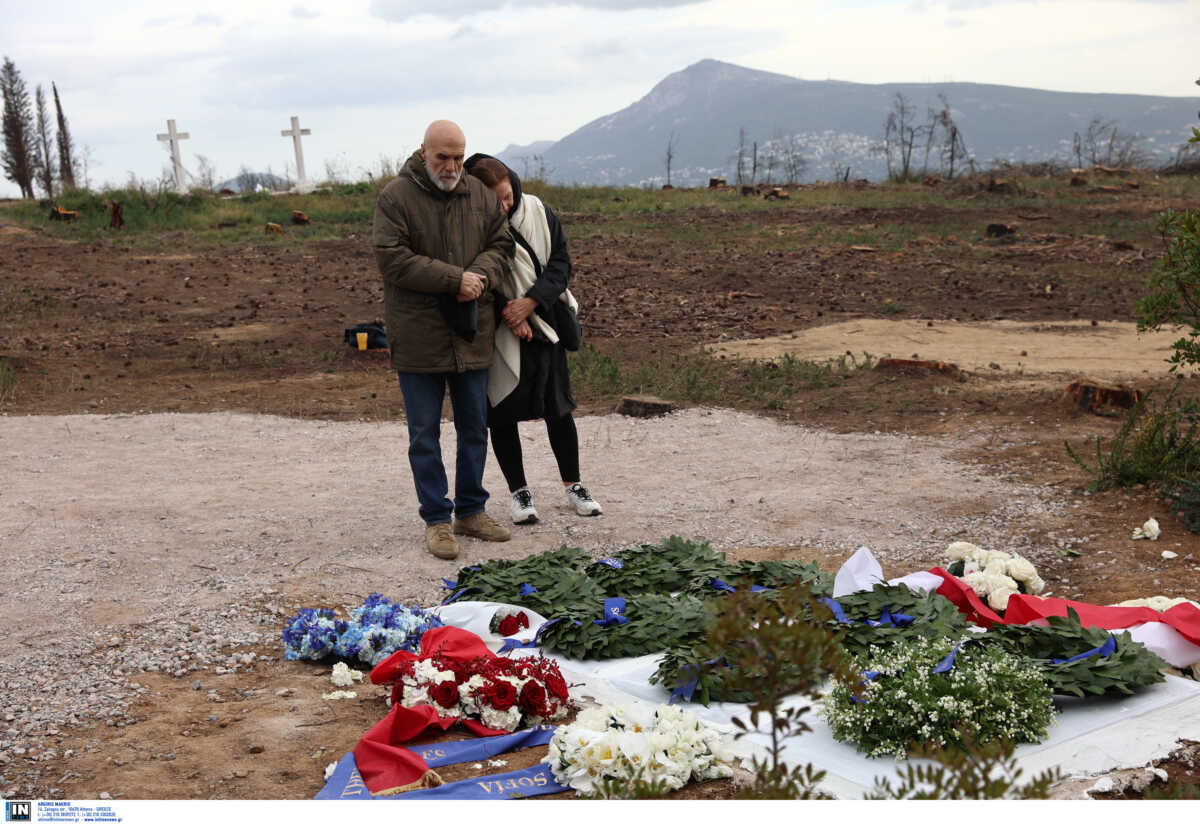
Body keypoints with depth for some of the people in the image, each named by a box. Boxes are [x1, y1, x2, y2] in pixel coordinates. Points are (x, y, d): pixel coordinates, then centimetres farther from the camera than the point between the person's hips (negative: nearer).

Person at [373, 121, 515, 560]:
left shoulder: (482, 195, 8)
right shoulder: (395, 198, -7)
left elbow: (501, 245, 8)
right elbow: (393, 259, -16)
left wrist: (481, 275, -15)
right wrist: (455, 280, -20)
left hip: (472, 334, 5)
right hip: (418, 335, -4)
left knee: (474, 428, 13)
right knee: (425, 433, 3)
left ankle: (471, 510, 26)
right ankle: (437, 519, 13)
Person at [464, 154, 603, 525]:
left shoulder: (539, 213, -3)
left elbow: (561, 262, -2)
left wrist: (531, 301, -15)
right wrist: (505, 313, -19)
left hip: (543, 324, 3)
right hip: (497, 334, -2)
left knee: (558, 408, 9)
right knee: (502, 413, 5)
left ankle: (573, 486, 23)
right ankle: (519, 492, 19)